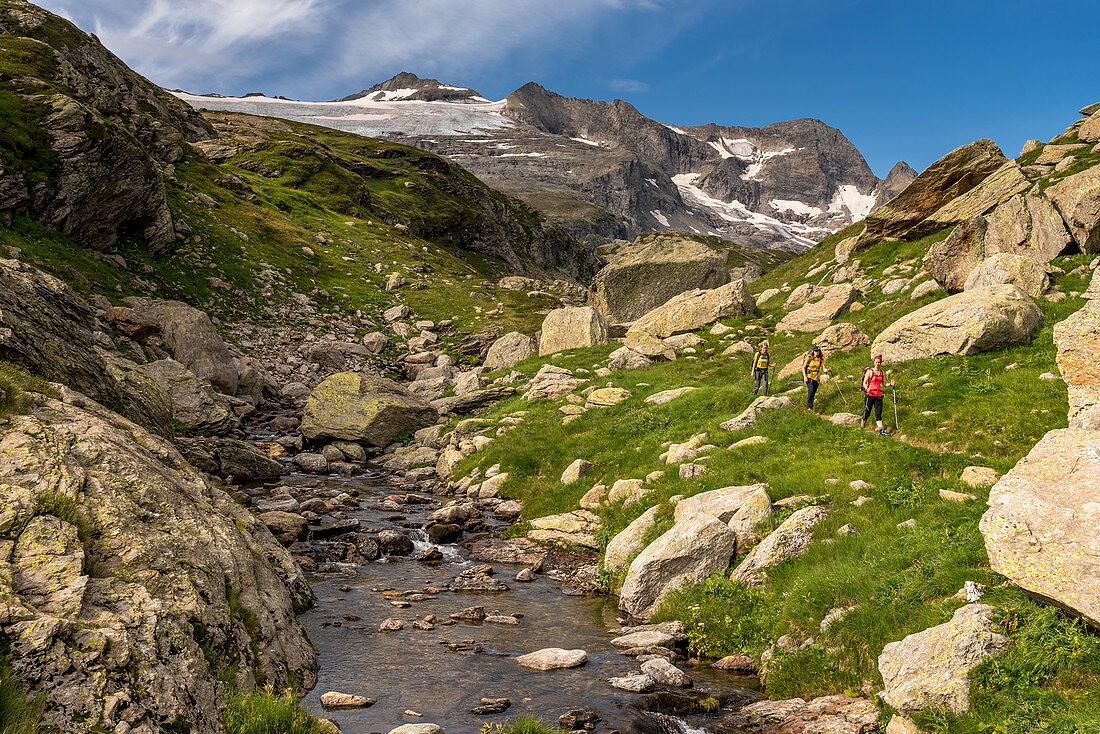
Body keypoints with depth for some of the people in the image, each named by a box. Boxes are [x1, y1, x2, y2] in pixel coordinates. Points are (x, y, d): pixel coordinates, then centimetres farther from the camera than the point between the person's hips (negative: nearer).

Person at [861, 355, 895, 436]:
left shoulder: (882, 373, 11)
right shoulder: (870, 371, -3)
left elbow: (884, 384, 17)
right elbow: (864, 383, -5)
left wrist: (890, 384, -3)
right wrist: (867, 389, -25)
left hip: (878, 395, 4)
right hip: (870, 394, -4)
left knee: (878, 413, -1)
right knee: (867, 412, 0)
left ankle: (881, 430, -8)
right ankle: (862, 427, 13)